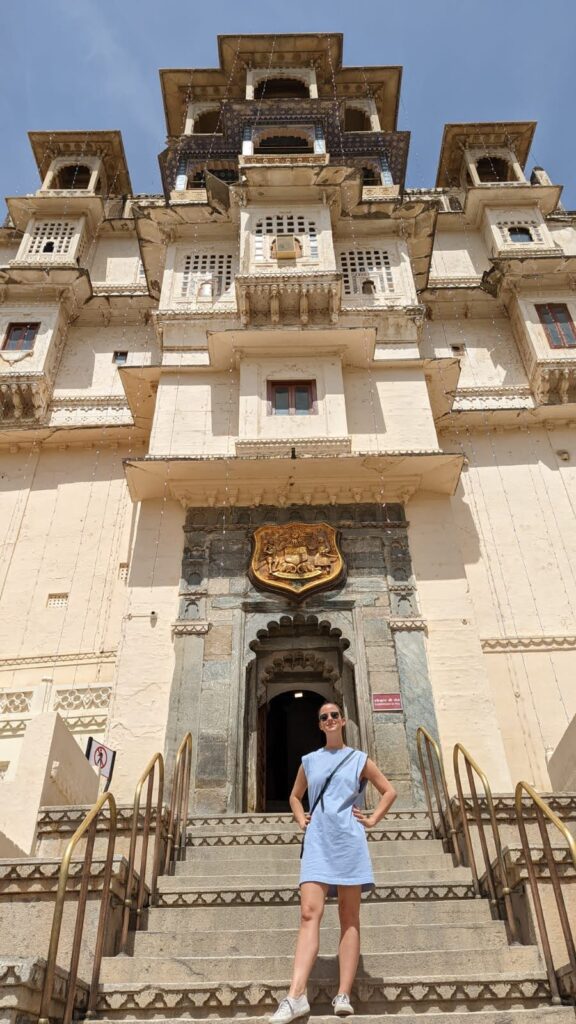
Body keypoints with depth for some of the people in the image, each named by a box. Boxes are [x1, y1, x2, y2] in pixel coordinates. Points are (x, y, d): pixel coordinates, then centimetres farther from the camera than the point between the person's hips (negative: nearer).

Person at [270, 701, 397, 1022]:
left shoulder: (359, 759, 8)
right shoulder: (309, 760, 15)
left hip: (348, 840, -1)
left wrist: (372, 820, 4)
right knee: (309, 913, -11)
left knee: (349, 918, 1)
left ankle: (344, 995, 2)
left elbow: (389, 791, 14)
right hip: (317, 841, 1)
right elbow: (295, 796, 28)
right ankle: (296, 996, -18)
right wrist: (301, 819, 11)